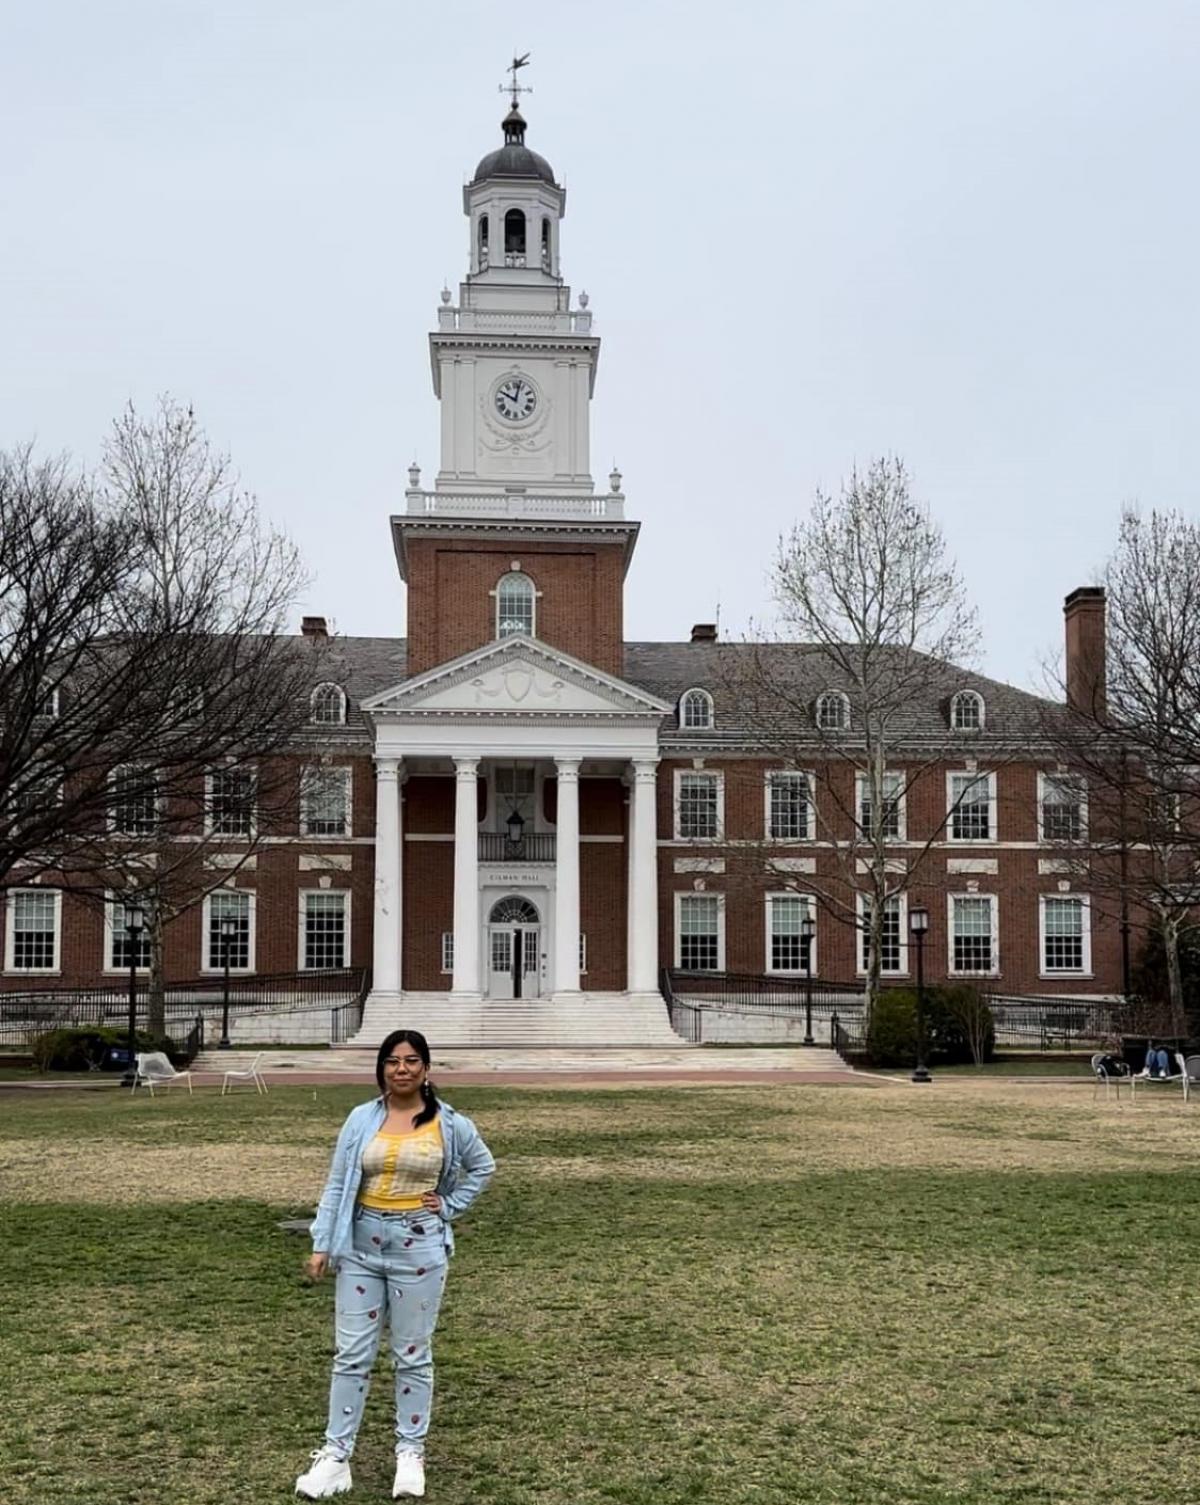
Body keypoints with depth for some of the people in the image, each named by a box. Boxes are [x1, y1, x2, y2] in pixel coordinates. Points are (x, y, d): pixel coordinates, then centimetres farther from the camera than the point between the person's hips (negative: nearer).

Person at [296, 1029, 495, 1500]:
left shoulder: (449, 1123, -4)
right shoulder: (361, 1119, -2)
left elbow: (482, 1166, 13)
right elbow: (337, 1184, 0)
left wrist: (449, 1205, 3)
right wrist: (322, 1244, -3)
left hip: (419, 1247, -1)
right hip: (361, 1245, 1)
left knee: (412, 1355, 8)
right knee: (351, 1353, 5)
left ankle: (410, 1453, 21)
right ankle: (335, 1454, 12)